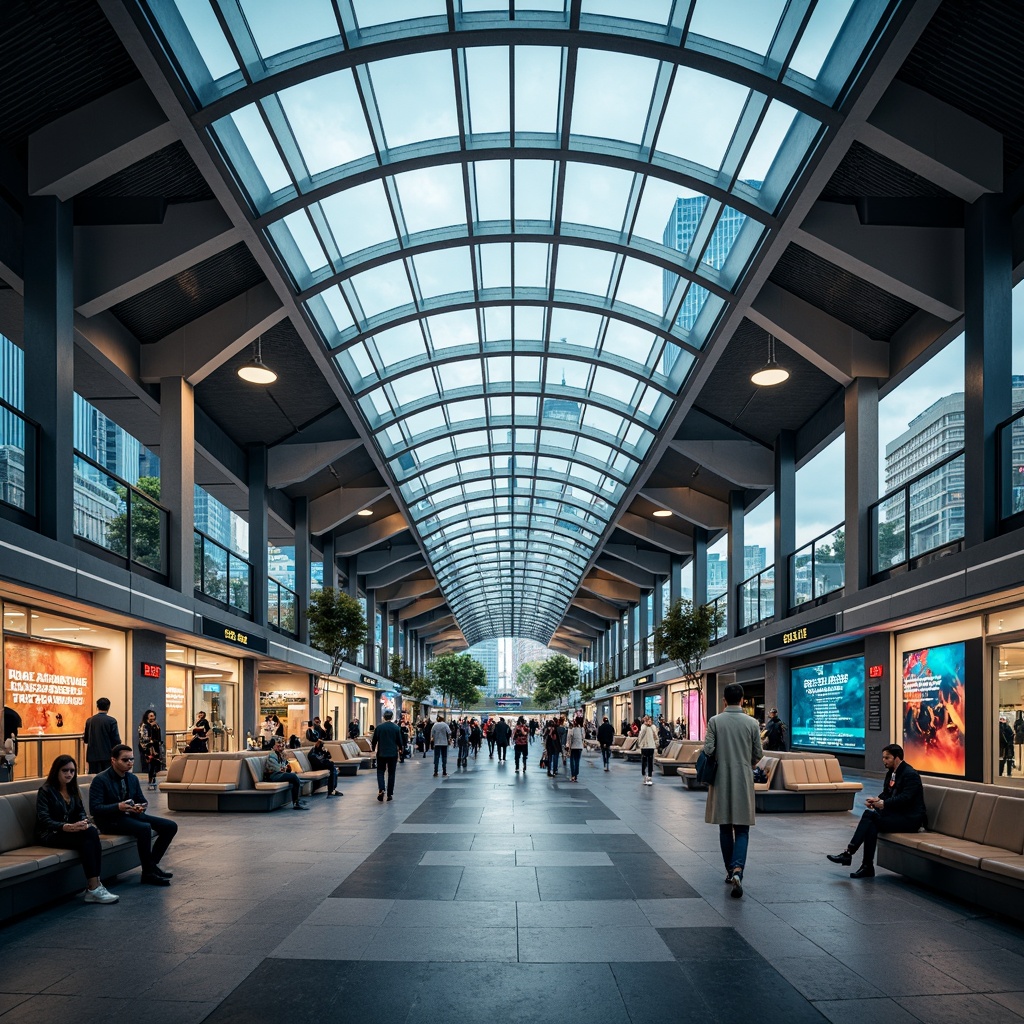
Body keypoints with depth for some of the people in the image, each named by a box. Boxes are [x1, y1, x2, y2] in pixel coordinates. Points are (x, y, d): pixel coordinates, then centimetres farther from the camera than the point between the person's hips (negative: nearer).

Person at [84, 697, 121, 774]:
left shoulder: (89, 721, 4)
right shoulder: (111, 721, -8)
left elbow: (86, 740, 13)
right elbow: (116, 740, -9)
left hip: (93, 756, 3)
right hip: (107, 756, -3)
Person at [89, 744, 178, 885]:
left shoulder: (133, 778, 8)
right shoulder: (100, 780, -12)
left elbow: (142, 801, 15)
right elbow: (94, 809, -19)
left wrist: (141, 807, -10)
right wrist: (118, 807, -32)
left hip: (130, 815, 8)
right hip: (110, 820, -8)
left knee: (170, 826, -7)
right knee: (145, 828, -35)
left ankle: (152, 865, -3)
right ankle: (148, 873, -21)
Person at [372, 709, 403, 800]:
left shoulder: (379, 727, -5)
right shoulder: (396, 728, -5)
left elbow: (374, 740, 2)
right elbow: (399, 741, 1)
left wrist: (373, 748, 22)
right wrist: (400, 749, 22)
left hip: (381, 753, 0)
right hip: (393, 754, 0)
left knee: (380, 772, 8)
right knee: (391, 774, 8)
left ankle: (381, 789, -15)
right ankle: (390, 794, 8)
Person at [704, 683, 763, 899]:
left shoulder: (715, 721, -6)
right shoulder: (752, 723, -4)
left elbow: (708, 750, -11)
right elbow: (758, 753, 0)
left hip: (721, 780, 1)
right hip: (743, 781, 0)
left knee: (725, 828, 14)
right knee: (742, 830, 2)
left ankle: (730, 871, 22)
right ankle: (737, 870, -18)